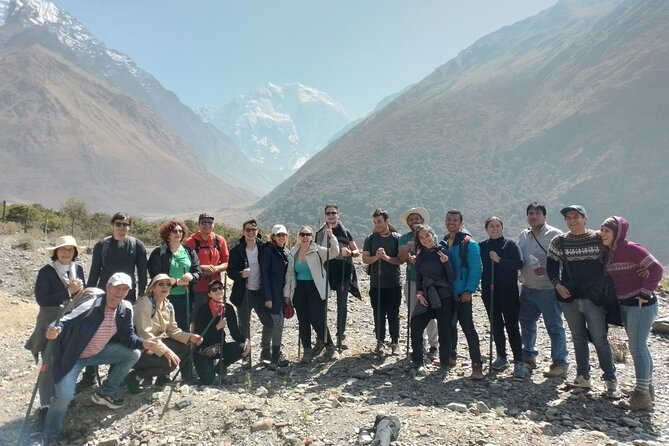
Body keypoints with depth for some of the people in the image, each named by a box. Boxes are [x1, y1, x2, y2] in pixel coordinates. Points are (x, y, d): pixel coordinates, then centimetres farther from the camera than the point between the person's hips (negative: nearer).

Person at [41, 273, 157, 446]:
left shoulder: (126, 308, -11)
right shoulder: (90, 306, -29)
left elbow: (128, 335, -4)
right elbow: (65, 321, -34)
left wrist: (143, 343, -24)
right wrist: (54, 329, -57)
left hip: (99, 352, 6)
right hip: (74, 356, -6)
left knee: (133, 354, -3)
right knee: (64, 395, -20)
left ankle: (104, 393, 15)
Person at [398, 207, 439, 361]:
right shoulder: (405, 238, 8)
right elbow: (401, 259, 1)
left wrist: (418, 259, -21)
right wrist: (407, 250, -17)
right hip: (411, 280, 4)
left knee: (430, 315, -3)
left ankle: (434, 347, 8)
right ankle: (421, 344, 22)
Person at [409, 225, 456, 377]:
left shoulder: (443, 251, -5)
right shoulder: (421, 255, 8)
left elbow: (452, 277, -8)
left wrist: (446, 262, -23)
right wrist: (419, 293, -1)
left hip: (444, 297, -4)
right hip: (426, 297, 4)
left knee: (444, 331, 3)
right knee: (415, 327, -8)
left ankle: (444, 364, 19)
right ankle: (417, 363, 3)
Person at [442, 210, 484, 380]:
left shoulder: (469, 243, -9)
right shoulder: (443, 242, 10)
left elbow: (475, 269, -14)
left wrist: (469, 291, -19)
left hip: (462, 294, -6)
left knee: (467, 327, -6)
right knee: (449, 325, 15)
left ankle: (477, 365, -2)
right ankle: (451, 356, 30)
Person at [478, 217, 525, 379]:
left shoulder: (510, 244, -4)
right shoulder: (481, 246, 6)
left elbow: (519, 263, -14)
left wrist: (500, 260, -21)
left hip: (509, 292, -3)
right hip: (489, 292, 4)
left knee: (512, 326, -3)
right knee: (496, 326, 12)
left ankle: (519, 362, 2)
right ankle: (501, 357, 27)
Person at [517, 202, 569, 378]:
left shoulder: (554, 234, -9)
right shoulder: (523, 235, 11)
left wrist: (547, 269, -25)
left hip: (548, 289, -7)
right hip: (527, 288, 8)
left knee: (554, 327, -1)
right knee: (526, 322, 18)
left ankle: (560, 364, 9)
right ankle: (529, 356, 34)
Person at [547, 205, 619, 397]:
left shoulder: (599, 239, -2)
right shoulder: (558, 242, 3)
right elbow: (551, 266, 8)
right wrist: (557, 284, -6)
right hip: (569, 298, 3)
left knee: (599, 339, -1)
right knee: (578, 338, 12)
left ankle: (611, 380, 11)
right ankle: (583, 377, 22)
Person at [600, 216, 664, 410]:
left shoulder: (631, 248, -15)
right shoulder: (607, 253, 8)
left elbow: (656, 268, -18)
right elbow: (608, 277, 17)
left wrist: (644, 293, -18)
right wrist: (612, 299, 4)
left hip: (641, 304, -8)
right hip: (624, 305, 8)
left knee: (637, 347, -6)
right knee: (639, 346, 17)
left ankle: (642, 394, 3)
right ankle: (647, 387, 30)